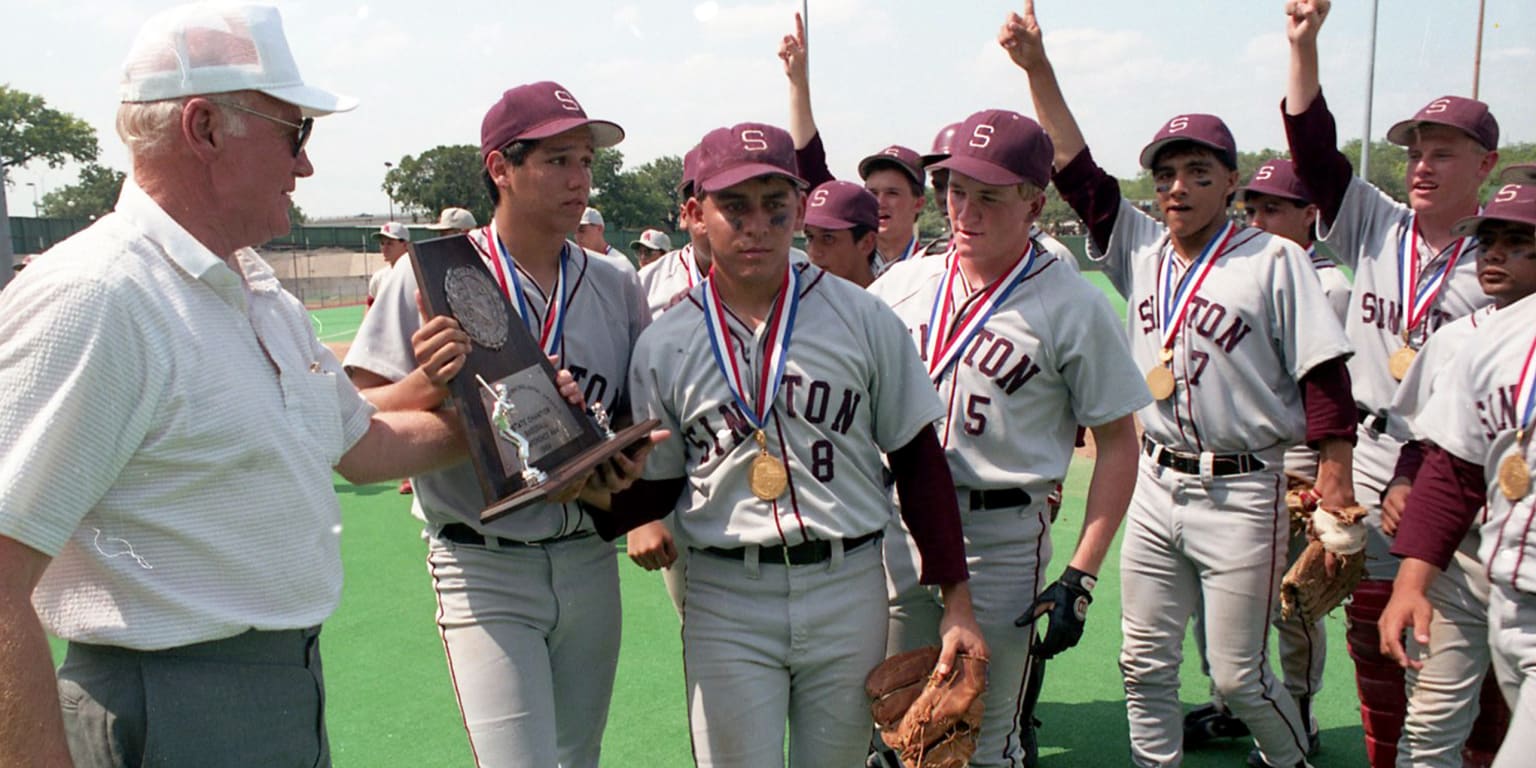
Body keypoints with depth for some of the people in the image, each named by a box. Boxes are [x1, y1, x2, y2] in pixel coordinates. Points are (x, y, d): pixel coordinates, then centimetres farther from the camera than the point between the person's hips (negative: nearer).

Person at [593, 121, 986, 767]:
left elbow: (919, 460, 2)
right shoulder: (663, 345, 0)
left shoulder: (863, 318, -2)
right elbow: (657, 486, 7)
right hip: (724, 600, 0)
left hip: (850, 589, 1)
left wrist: (956, 602, -1)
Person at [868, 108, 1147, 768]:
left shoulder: (1073, 307, -8)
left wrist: (1081, 576, -11)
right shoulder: (904, 282, 5)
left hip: (1003, 537, -4)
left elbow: (1118, 444, -5)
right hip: (898, 526, 4)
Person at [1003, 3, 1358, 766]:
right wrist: (1037, 67, -4)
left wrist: (1336, 496, -13)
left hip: (1241, 493, -4)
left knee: (1236, 673, 6)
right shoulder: (1139, 247, 7)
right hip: (1155, 482, 5)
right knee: (1144, 664, 12)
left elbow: (1324, 376, -9)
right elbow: (1076, 168, 2)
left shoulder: (1274, 259, -6)